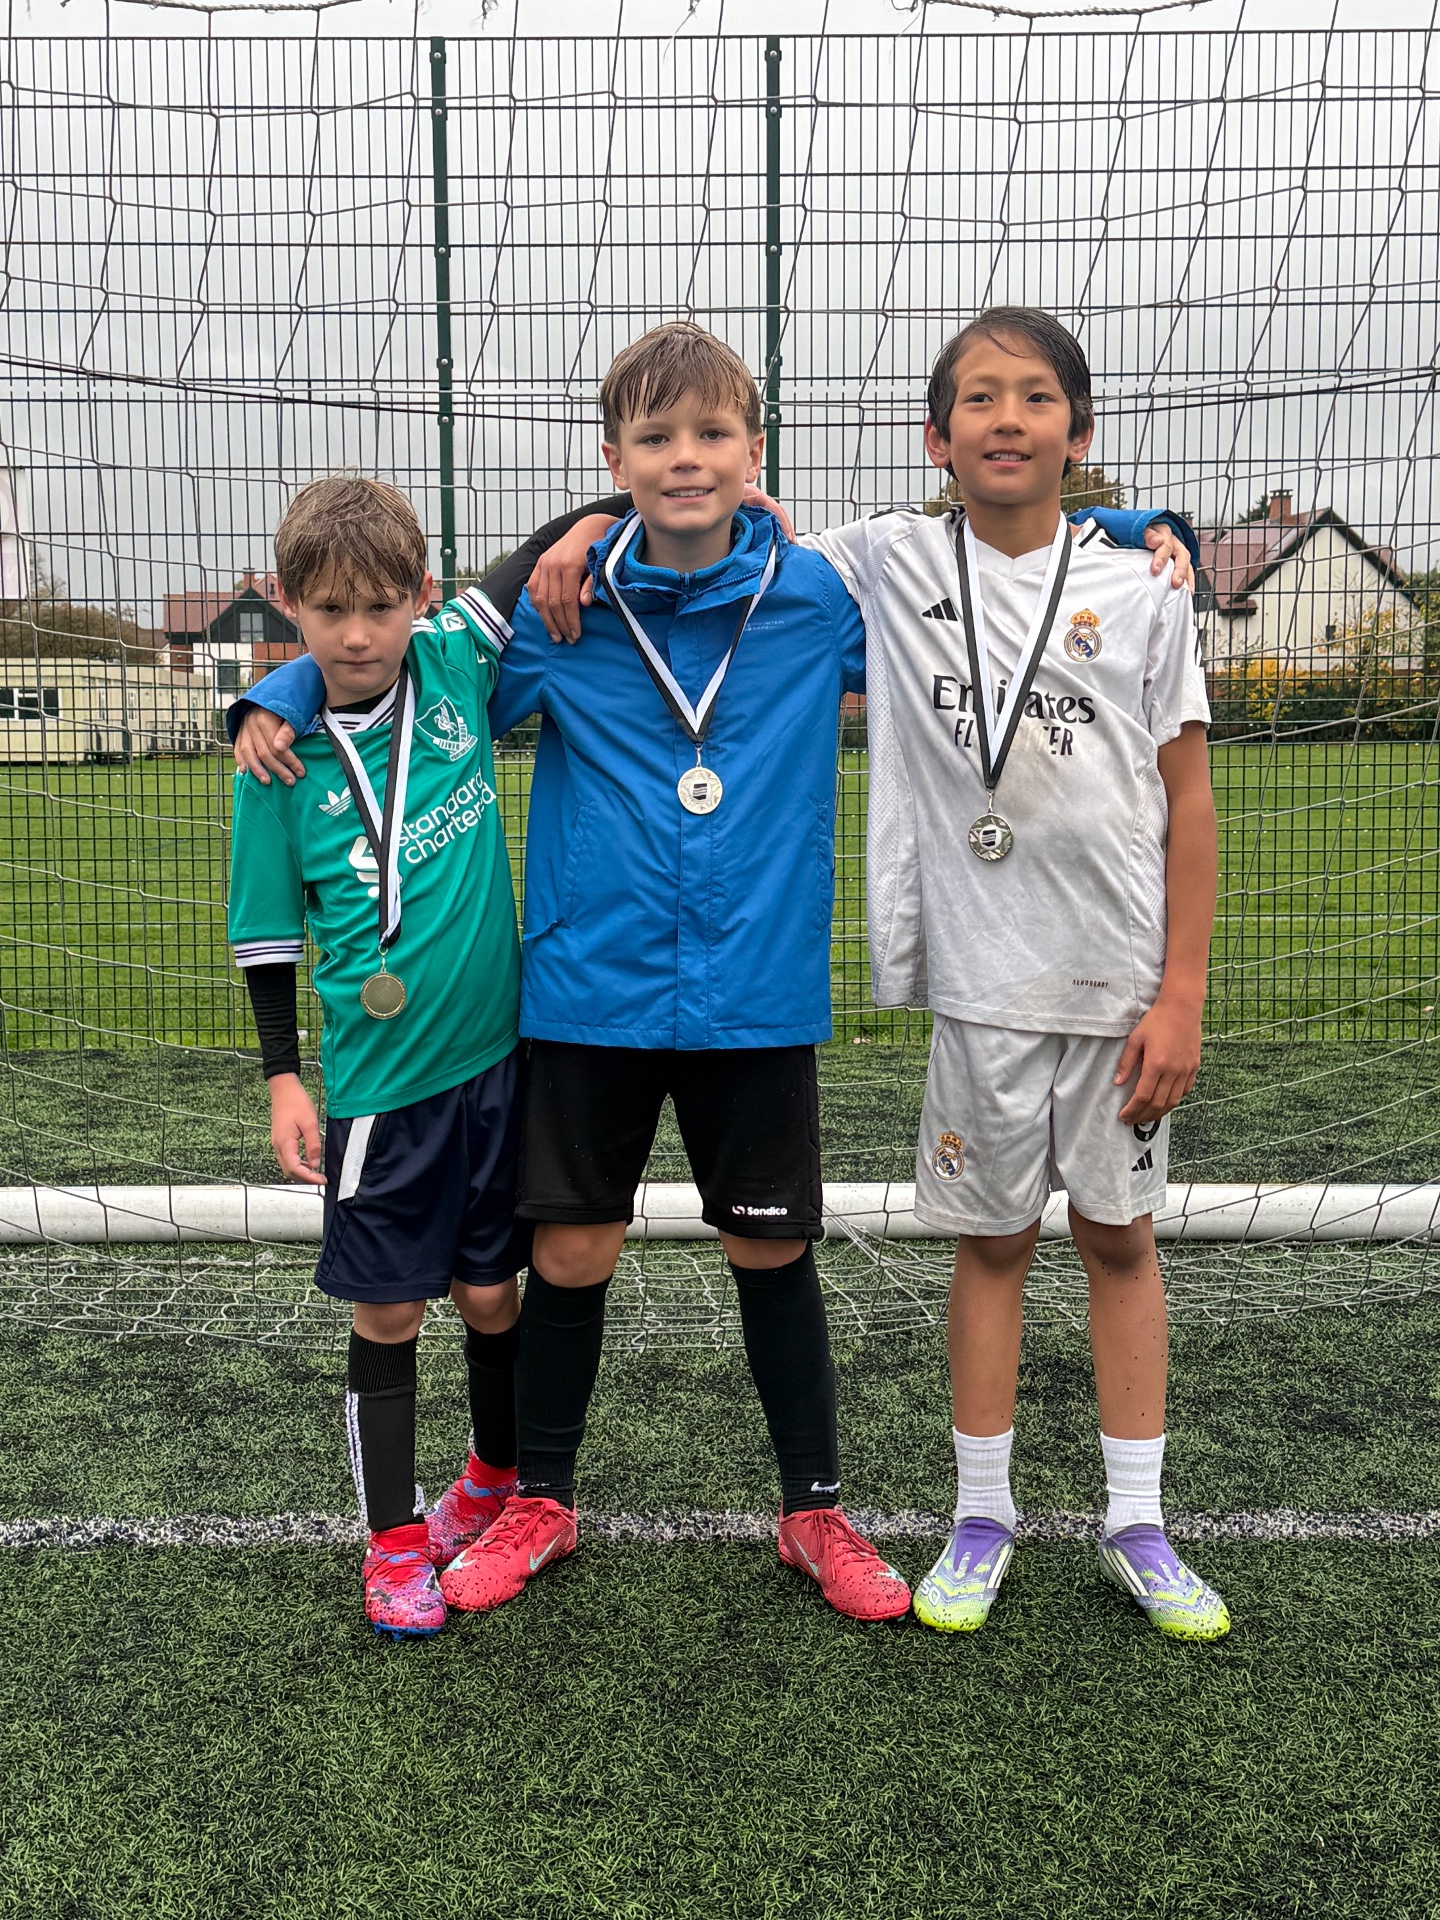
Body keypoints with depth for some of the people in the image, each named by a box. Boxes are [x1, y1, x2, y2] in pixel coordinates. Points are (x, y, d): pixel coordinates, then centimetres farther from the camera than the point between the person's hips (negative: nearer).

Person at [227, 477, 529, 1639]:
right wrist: (284, 1077, -1)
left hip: (493, 1053, 2)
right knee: (388, 1311, 8)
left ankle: (498, 1479, 40)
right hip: (378, 1077, -1)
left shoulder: (458, 667, -4)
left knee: (491, 1290, 14)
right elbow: (268, 933, 1)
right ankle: (394, 1539, 24)